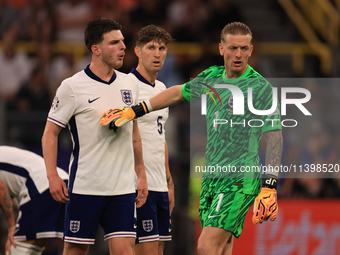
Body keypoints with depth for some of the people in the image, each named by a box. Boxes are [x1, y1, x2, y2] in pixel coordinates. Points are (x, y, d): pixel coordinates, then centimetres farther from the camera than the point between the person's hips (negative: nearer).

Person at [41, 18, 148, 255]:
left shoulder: (130, 84, 10)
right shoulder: (72, 87, -6)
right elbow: (50, 132, -3)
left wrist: (141, 174, 18)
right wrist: (52, 175, -12)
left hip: (124, 188, 4)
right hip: (85, 188, -4)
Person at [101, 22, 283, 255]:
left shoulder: (261, 88, -8)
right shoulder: (211, 78, 11)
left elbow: (275, 138, -12)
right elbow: (178, 93, 30)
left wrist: (269, 187, -20)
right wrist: (133, 111, 32)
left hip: (241, 177, -7)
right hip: (212, 176, 7)